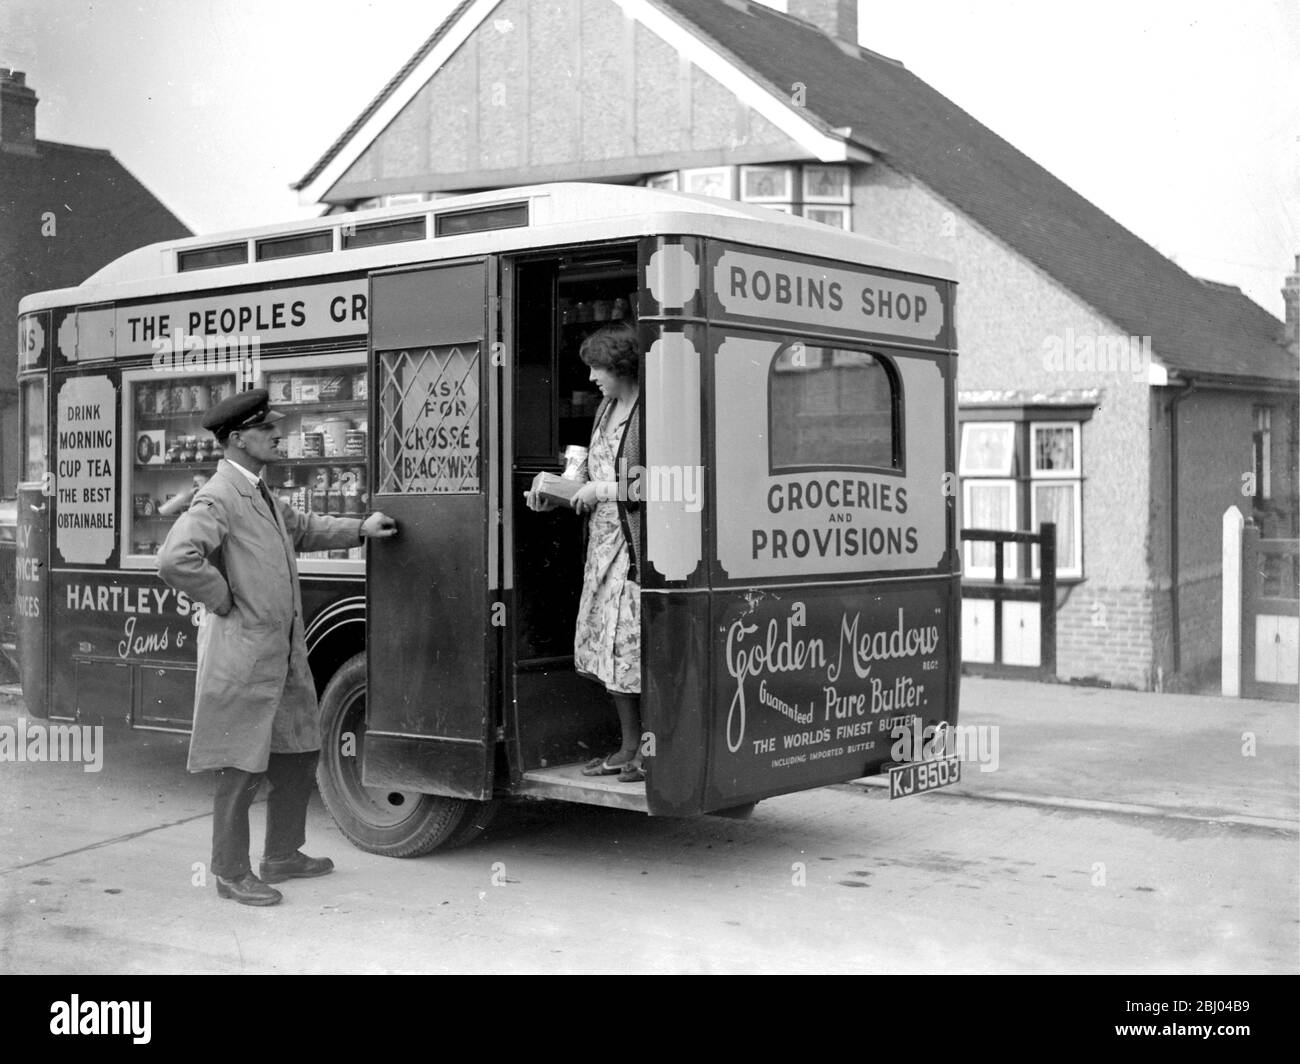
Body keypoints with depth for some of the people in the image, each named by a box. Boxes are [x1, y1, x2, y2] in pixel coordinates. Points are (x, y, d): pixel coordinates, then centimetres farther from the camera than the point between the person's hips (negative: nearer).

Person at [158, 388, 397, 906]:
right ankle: (232, 875, 12)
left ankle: (282, 856, 32)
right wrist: (223, 600, -19)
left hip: (283, 652, 10)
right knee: (241, 771, 0)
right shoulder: (219, 498, -17)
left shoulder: (261, 494, 15)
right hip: (241, 655, -10)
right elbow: (176, 558, -30)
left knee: (299, 755, 18)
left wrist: (359, 528, 24)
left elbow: (302, 528, 33)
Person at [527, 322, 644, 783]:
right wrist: (553, 495, 7)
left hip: (639, 548, -9)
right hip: (604, 545, 9)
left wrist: (605, 490, -14)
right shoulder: (606, 409, 14)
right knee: (608, 648, 12)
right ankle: (628, 748, 23)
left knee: (638, 648, -4)